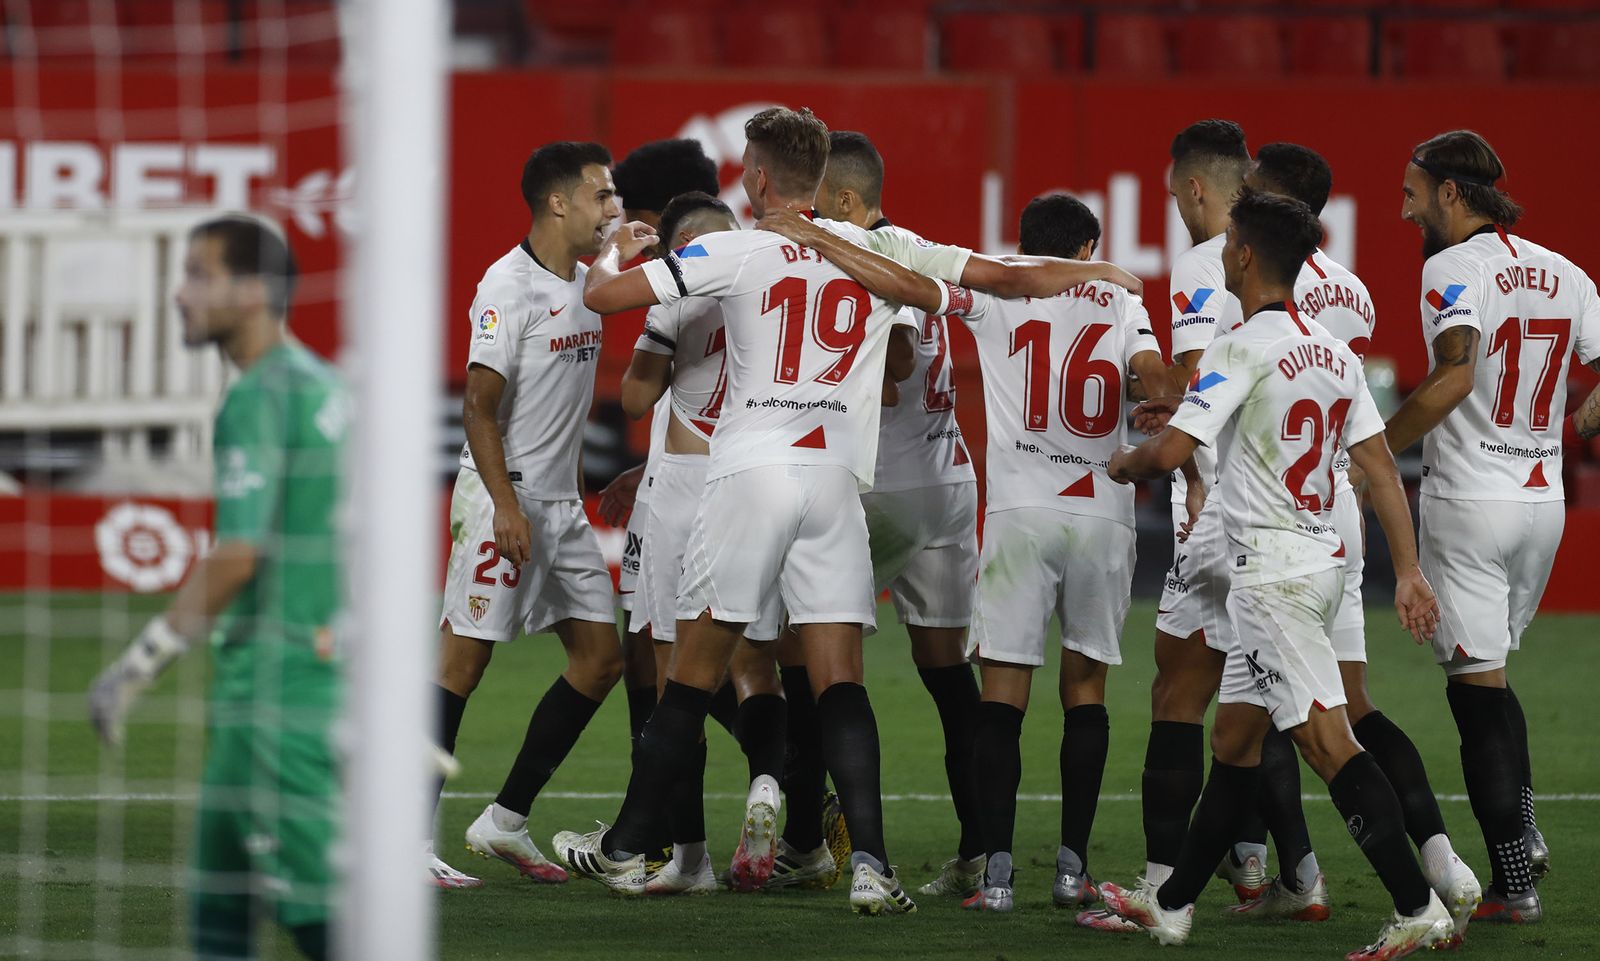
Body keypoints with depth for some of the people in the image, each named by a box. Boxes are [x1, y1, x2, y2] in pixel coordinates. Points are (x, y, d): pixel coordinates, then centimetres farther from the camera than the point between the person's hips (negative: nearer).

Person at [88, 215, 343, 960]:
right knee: (218, 888, 13)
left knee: (306, 885, -9)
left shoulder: (258, 398, -13)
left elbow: (239, 555, -20)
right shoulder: (323, 383, 15)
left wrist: (144, 660, -16)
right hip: (329, 665, 9)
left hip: (274, 671, -9)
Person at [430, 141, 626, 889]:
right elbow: (479, 408, -17)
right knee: (464, 659, -8)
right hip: (503, 497, -9)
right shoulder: (508, 286, -14)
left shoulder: (586, 284, 12)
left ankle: (505, 821, 14)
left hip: (561, 500, 9)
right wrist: (506, 506, -24)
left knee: (600, 658, 8)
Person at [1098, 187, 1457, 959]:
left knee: (1327, 742, -12)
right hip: (1322, 556, 9)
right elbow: (1381, 468, 8)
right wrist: (1408, 571, 7)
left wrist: (1123, 464, 5)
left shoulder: (1243, 349, -14)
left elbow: (1172, 451, -18)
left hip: (1272, 569, -9)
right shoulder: (1335, 354, 11)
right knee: (1233, 742, 16)